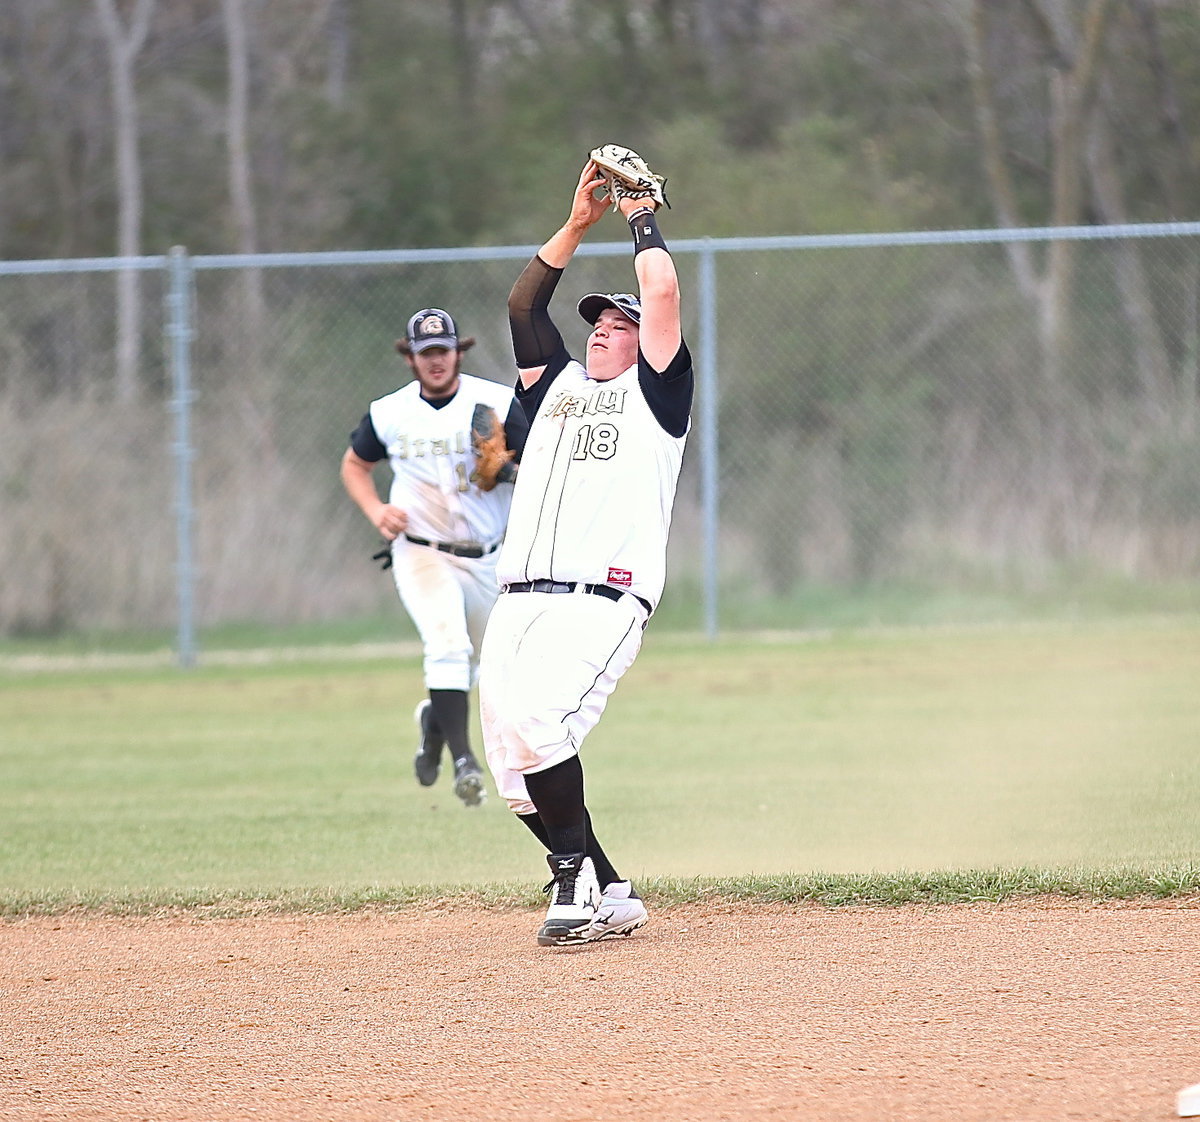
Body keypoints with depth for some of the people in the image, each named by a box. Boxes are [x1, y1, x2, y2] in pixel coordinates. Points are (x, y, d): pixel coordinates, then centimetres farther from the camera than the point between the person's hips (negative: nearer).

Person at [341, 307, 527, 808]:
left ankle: (434, 718, 49)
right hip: (421, 554, -2)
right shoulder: (388, 413, -2)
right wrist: (375, 511, -4)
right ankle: (463, 761, -29)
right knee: (448, 644, -26)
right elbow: (354, 465, 15)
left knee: (469, 666, 17)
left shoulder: (498, 403, -6)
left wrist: (506, 472, -27)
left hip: (485, 559, 2)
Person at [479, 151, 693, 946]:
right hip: (520, 600, 7)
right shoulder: (558, 384, 28)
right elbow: (524, 303, 24)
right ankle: (608, 898, 6)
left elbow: (663, 294, 1)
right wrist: (579, 225, 21)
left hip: (602, 598, -7)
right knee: (511, 762, -3)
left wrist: (642, 218, 16)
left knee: (531, 724, -28)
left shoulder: (656, 392, 12)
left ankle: (579, 874, -17)